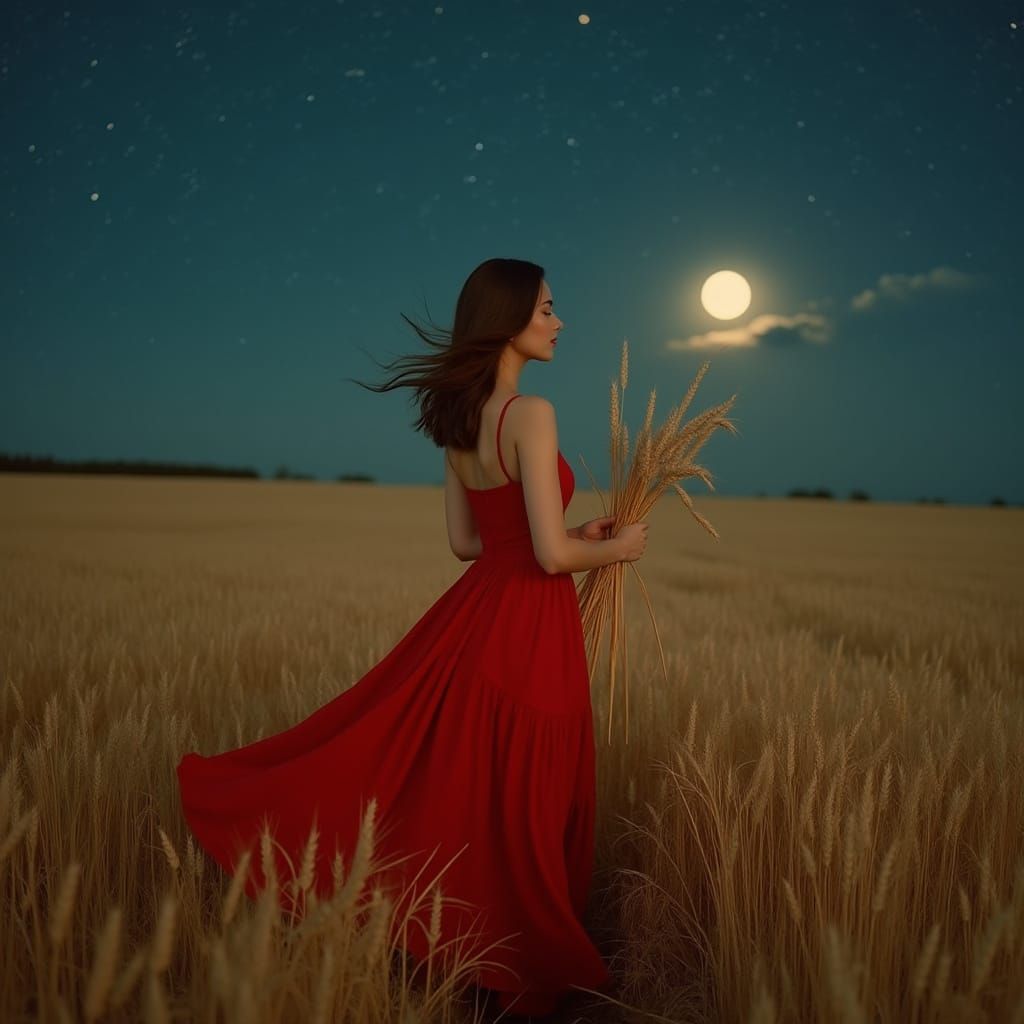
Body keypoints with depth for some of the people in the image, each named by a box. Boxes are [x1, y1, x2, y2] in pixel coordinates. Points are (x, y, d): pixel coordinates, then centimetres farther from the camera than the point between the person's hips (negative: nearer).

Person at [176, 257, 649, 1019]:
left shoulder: (458, 418, 7)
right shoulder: (532, 413, -19)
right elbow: (553, 554, -23)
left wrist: (576, 531, 16)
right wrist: (615, 549, -2)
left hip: (474, 613, 8)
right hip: (530, 628, -8)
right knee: (517, 810, 7)